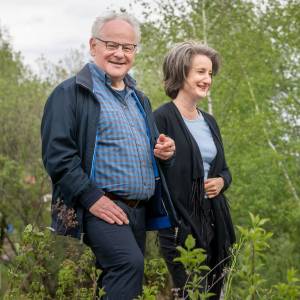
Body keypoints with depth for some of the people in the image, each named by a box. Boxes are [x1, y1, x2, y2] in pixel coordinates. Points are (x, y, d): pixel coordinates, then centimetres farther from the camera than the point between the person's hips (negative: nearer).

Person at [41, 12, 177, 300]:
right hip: (101, 207, -8)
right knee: (130, 263, -28)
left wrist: (164, 154, 7)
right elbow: (57, 154, -11)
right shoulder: (71, 92, -2)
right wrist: (92, 198, -18)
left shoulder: (139, 99, 22)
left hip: (140, 209, 8)